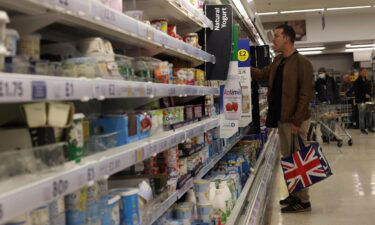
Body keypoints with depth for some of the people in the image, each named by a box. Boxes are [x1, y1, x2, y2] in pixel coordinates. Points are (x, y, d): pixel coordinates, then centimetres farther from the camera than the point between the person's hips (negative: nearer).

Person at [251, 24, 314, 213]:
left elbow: (306, 94, -17)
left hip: (295, 120, -8)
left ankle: (303, 201, 8)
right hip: (281, 118, 9)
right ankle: (294, 194, 27)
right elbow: (262, 74, 21)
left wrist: (297, 121, -20)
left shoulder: (302, 63, -13)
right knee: (287, 159, 15)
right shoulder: (278, 61, 13)